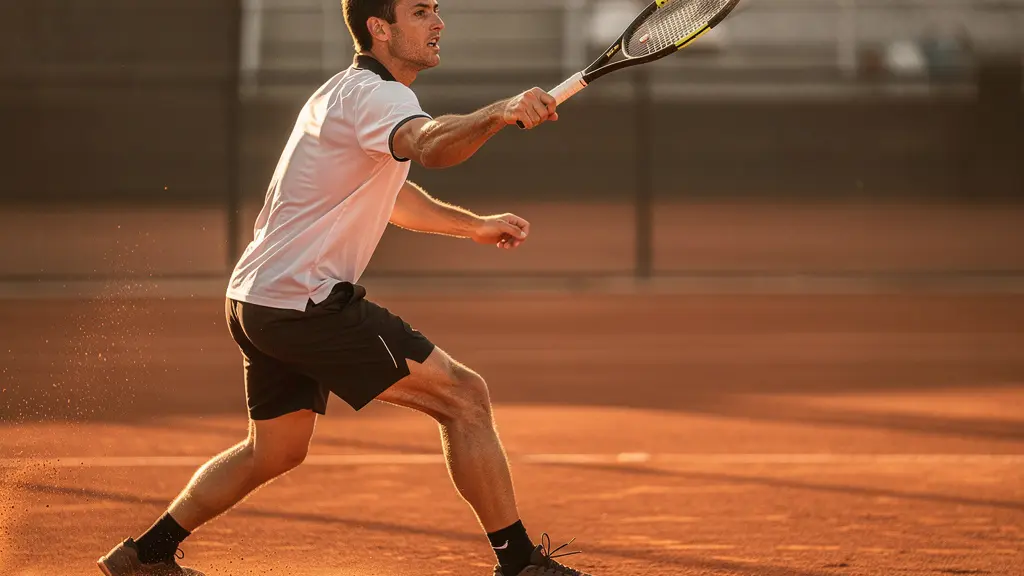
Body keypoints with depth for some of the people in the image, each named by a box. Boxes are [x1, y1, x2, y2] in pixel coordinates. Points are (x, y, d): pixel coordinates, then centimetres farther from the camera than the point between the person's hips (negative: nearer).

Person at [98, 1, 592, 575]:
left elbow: (389, 194, 35)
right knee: (464, 396, -11)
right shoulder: (374, 96, -15)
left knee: (276, 451, 26)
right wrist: (497, 114, -57)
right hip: (304, 301, -11)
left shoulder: (351, 92, 18)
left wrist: (475, 225, 31)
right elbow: (430, 145, -40)